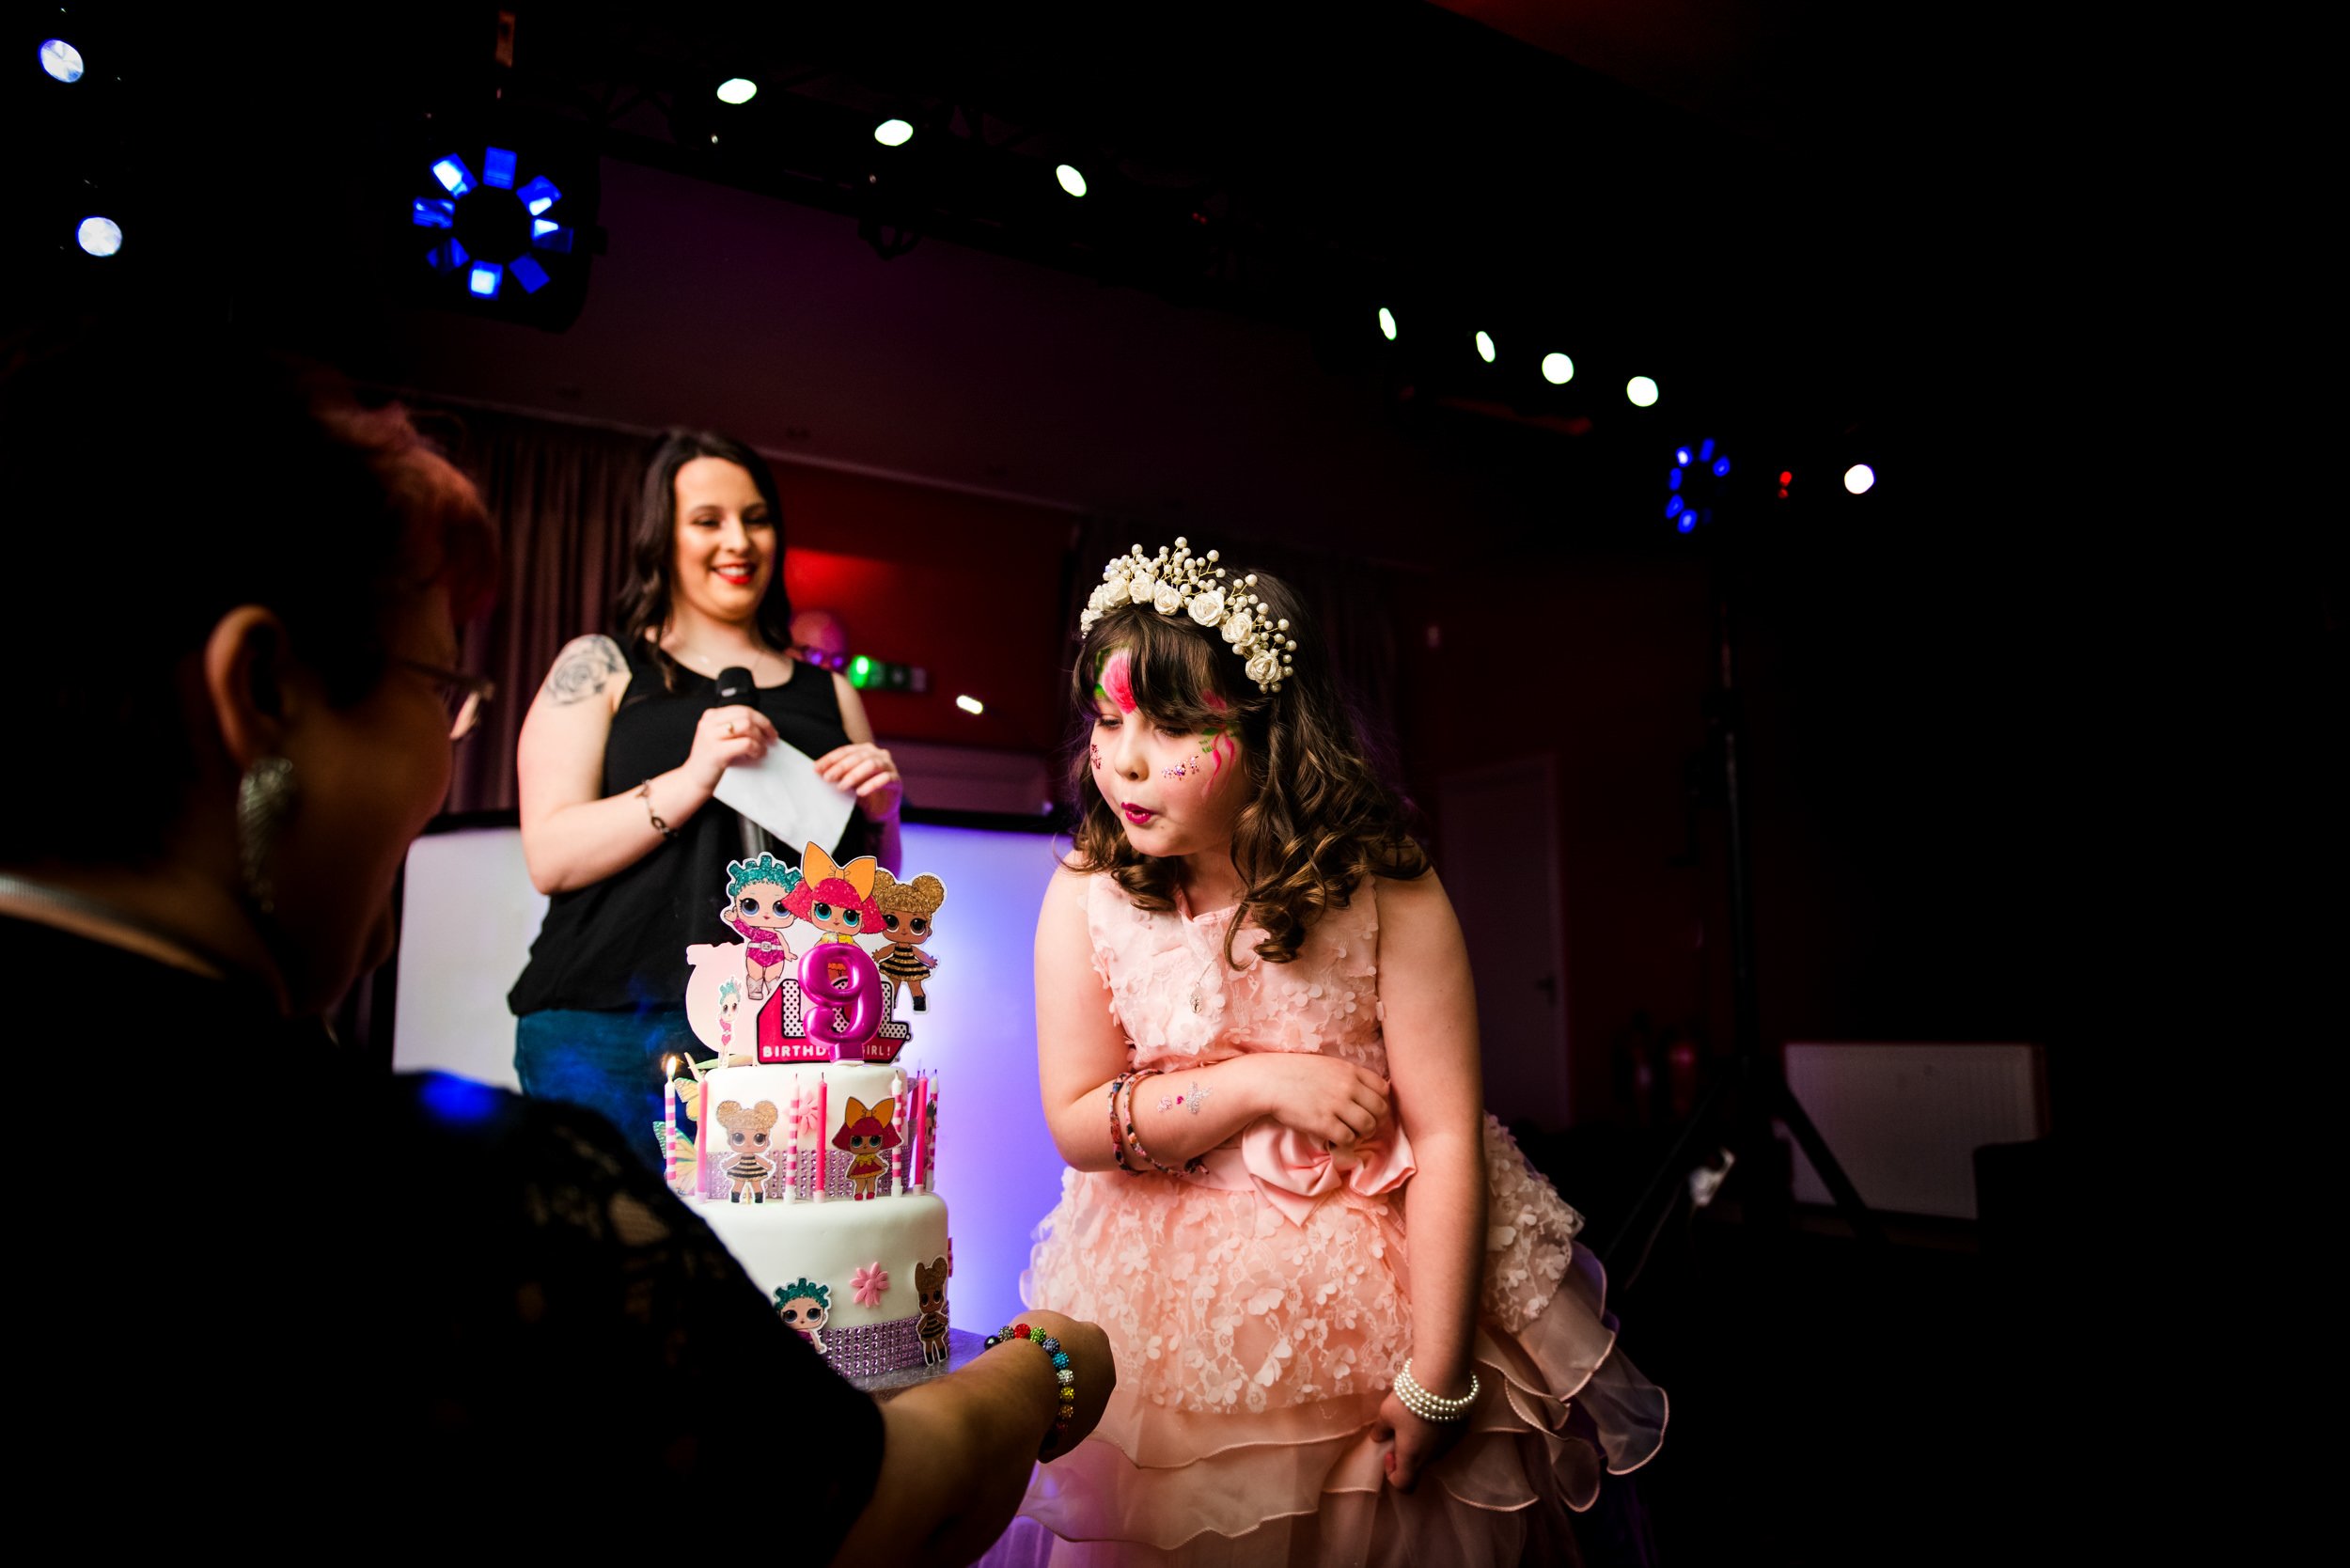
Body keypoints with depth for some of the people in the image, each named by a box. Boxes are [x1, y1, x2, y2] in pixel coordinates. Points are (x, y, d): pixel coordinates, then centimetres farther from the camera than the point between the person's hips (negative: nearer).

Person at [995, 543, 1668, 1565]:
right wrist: (1260, 1084, -21)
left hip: (1380, 1289, -1)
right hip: (1172, 1306, 2)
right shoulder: (1087, 897, -12)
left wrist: (1436, 1382, -18)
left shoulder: (1387, 896, -20)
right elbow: (1077, 1125, -10)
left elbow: (1447, 1138, -18)